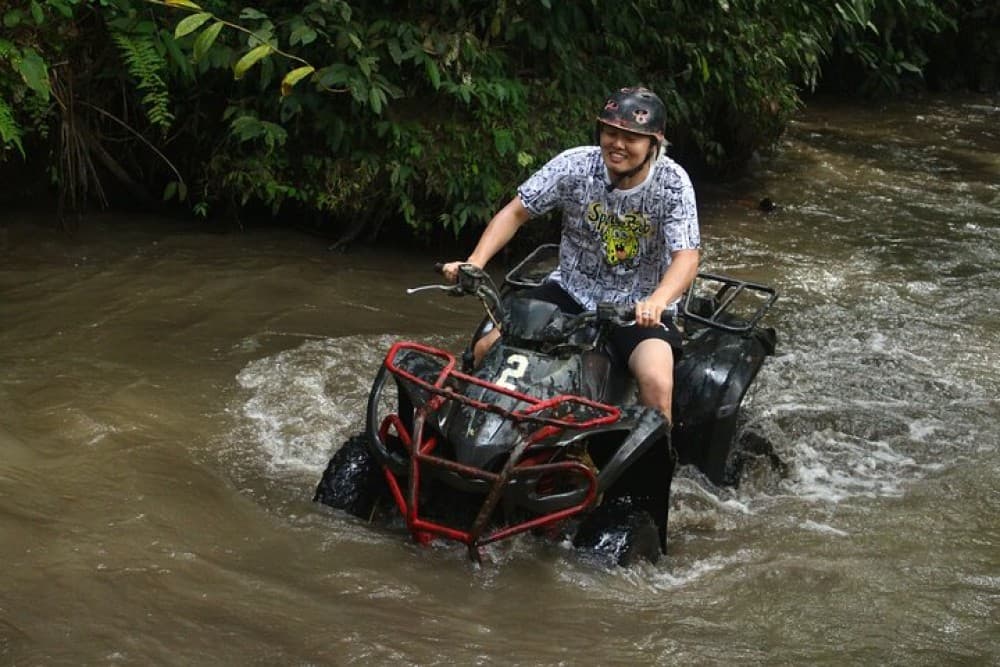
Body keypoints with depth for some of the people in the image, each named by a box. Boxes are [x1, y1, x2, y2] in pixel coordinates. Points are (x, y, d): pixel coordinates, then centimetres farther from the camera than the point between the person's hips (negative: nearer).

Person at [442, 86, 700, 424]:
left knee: (657, 382, -32)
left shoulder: (672, 183, -16)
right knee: (487, 350, -12)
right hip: (572, 290, 3)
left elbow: (686, 257, -24)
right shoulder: (575, 165, -11)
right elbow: (515, 212, -5)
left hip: (639, 305, -3)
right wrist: (474, 263, -20)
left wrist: (657, 301, -45)